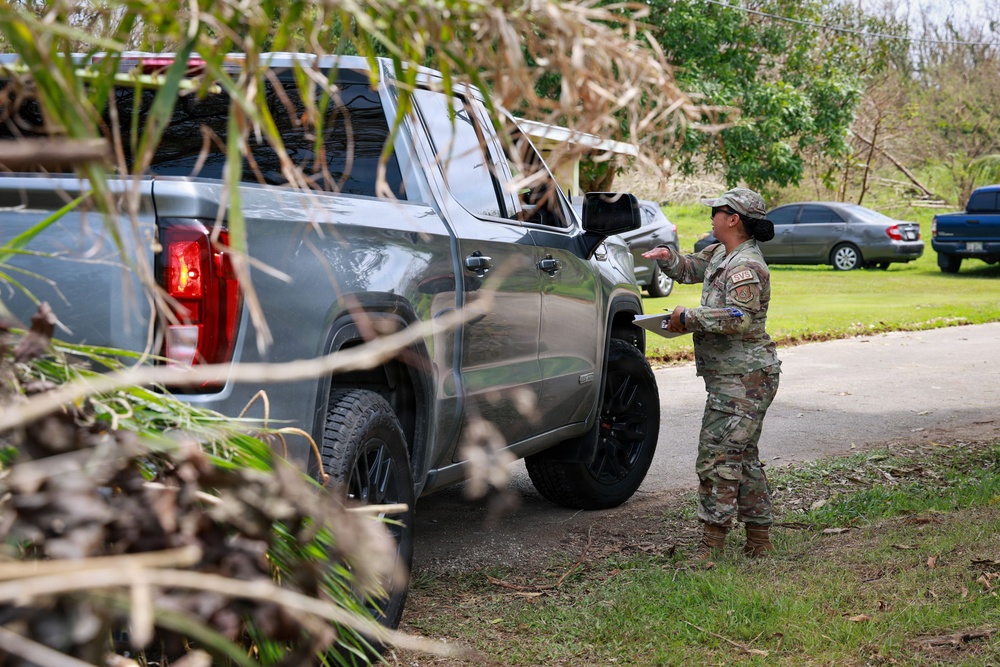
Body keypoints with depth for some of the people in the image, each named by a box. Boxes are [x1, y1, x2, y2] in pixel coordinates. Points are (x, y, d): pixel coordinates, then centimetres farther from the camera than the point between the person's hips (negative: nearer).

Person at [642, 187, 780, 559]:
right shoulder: (720, 254, 14)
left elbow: (739, 318, -28)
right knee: (741, 457, 15)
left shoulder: (746, 266, -17)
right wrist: (668, 258, 7)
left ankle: (712, 542, -7)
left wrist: (689, 318, -22)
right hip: (731, 376, 11)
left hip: (743, 378, -11)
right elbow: (692, 269, 29)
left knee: (717, 455, -11)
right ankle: (759, 539, 22)